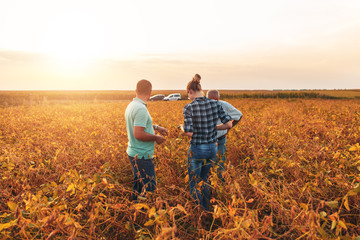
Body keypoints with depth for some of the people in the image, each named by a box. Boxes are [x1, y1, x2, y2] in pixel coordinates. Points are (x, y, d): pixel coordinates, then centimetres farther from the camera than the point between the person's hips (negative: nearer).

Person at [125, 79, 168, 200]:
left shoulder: (131, 105, 9)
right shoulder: (141, 109, -22)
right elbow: (138, 134, -27)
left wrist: (156, 127, 18)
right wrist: (156, 138, -14)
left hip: (134, 153, 10)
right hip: (141, 156, -10)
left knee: (138, 186, 21)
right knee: (147, 190, -2)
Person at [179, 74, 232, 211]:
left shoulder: (189, 108, -15)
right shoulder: (215, 104, -3)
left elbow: (189, 133, -20)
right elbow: (228, 124, -3)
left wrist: (182, 127, 2)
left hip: (197, 149, -5)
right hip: (212, 148, 5)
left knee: (195, 184, 14)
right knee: (203, 180, 25)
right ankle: (207, 211, 36)